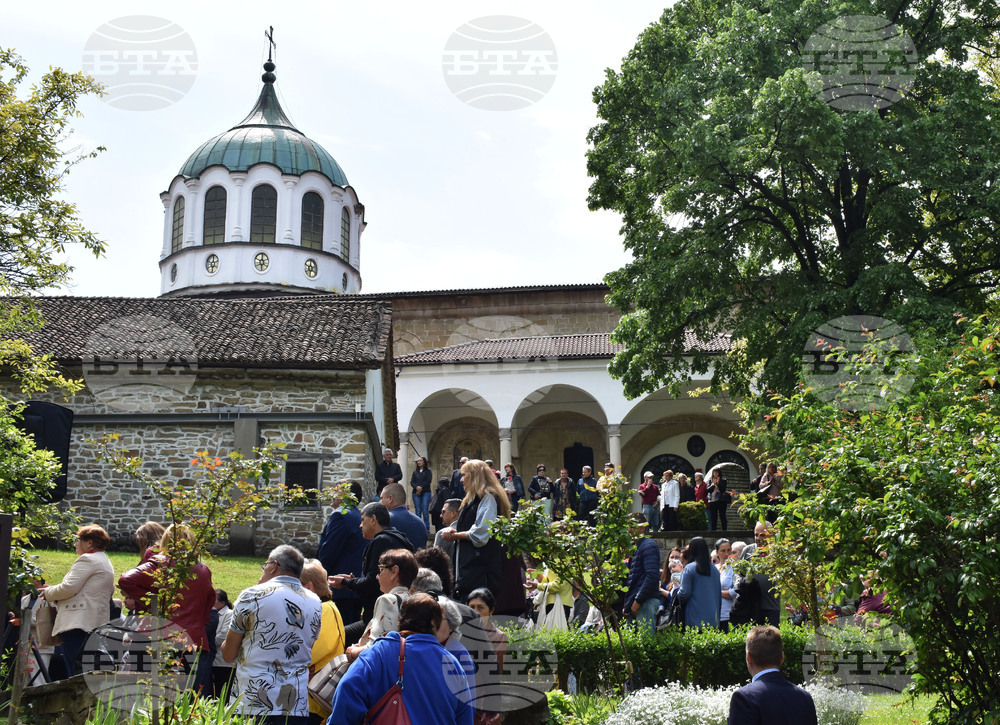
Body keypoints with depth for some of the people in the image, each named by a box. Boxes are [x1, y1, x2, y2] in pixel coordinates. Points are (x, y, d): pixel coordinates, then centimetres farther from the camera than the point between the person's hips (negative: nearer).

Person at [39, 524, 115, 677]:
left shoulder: (87, 559, -7)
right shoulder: (106, 562, 24)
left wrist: (48, 593, 5)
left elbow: (68, 587, -15)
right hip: (97, 623, 10)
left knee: (76, 670, -13)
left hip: (78, 623, -10)